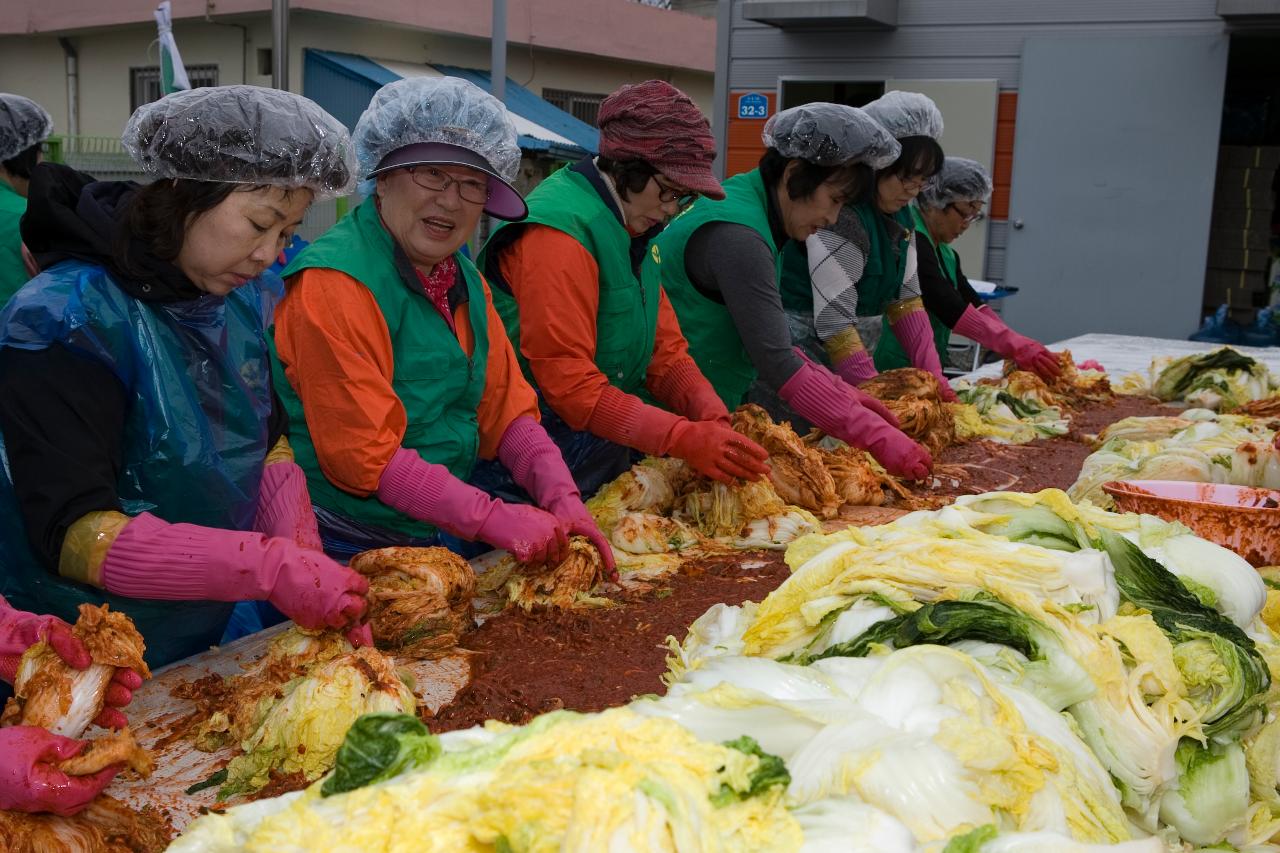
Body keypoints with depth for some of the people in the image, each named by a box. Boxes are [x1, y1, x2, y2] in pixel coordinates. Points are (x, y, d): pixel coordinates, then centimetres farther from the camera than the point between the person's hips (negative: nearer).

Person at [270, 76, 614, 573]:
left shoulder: (464, 281, 8)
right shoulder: (333, 285, -19)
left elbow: (504, 411, 5)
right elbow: (363, 456, -22)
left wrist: (562, 498, -11)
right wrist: (493, 520, -25)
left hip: (445, 541, 7)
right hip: (350, 552, -7)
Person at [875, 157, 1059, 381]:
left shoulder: (945, 252, 14)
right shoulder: (912, 243, -16)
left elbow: (972, 303, 9)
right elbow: (950, 309, -25)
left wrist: (1020, 349, -4)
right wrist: (1015, 347, -29)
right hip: (901, 369, -9)